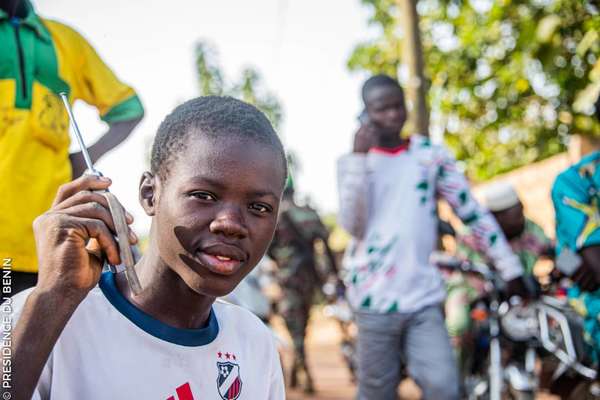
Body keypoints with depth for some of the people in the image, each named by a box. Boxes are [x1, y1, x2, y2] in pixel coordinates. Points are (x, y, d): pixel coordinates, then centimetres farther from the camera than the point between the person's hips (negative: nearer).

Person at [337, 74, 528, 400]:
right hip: (375, 299, -1)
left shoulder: (430, 154, 6)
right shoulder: (352, 161, 3)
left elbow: (473, 213, 7)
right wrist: (359, 157, -15)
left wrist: (510, 268, 3)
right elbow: (352, 225, -11)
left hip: (424, 298, 1)